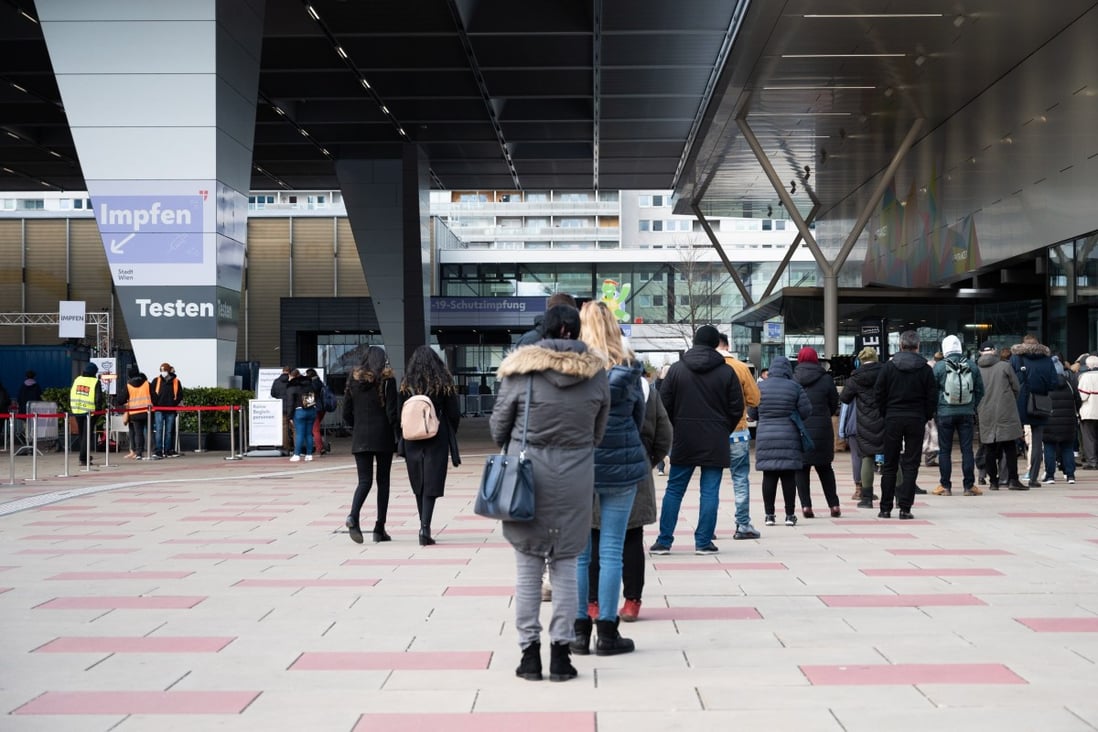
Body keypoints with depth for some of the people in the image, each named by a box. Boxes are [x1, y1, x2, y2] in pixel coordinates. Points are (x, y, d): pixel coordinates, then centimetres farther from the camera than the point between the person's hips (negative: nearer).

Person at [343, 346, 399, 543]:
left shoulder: (354, 379, 5)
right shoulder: (387, 380, -6)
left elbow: (346, 413, 6)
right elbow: (391, 413, -10)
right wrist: (398, 427, 3)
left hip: (360, 437, 2)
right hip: (383, 437, -2)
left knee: (364, 480, 3)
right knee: (383, 480, 8)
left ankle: (353, 516, -25)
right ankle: (379, 529, 7)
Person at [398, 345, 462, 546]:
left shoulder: (406, 385, 0)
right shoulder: (444, 383, -2)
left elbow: (399, 414, 0)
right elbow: (454, 413, 0)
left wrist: (401, 441, 9)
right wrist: (451, 435, 16)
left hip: (412, 440, 2)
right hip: (437, 441, -2)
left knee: (419, 486, 15)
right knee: (431, 485, -4)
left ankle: (424, 526, 21)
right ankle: (425, 528, -17)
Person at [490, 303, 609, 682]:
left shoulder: (520, 370, -6)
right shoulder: (596, 373, 0)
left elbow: (498, 427, 2)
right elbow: (598, 433, 7)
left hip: (527, 476, -1)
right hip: (575, 479, 2)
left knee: (528, 569, 6)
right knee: (565, 567, 9)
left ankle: (530, 653, 11)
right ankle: (561, 653, 11)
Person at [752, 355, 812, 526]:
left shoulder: (760, 387, 0)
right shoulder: (794, 387, -4)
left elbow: (752, 412, 5)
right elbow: (806, 411, -3)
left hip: (765, 438, 1)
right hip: (789, 439, -1)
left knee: (769, 476, 5)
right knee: (789, 476, 3)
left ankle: (769, 514, 5)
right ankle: (790, 515, 5)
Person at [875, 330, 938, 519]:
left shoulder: (888, 367, -1)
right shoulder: (925, 369, -2)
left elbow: (879, 394, 0)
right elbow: (932, 397, -1)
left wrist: (885, 415, 10)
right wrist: (926, 417, 11)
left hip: (893, 419, 1)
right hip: (916, 419, -1)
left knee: (889, 465, 8)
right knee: (911, 465, 2)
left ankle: (885, 508, 8)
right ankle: (905, 508, -3)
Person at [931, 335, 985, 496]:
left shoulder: (939, 367, -8)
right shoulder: (972, 366, 0)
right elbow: (980, 390, 5)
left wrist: (934, 411, 10)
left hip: (945, 414, -2)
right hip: (967, 413, 2)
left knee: (944, 451, 5)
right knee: (967, 449, 5)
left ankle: (945, 486, 7)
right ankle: (969, 486, 6)